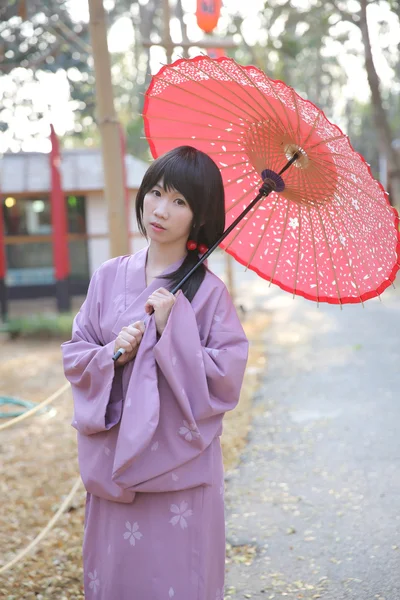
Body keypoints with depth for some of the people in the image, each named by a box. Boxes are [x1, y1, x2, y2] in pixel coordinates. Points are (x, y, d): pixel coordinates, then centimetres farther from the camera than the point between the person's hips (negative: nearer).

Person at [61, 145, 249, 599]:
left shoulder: (208, 292, -7)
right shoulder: (109, 277, 4)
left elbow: (225, 379, -11)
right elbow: (73, 356, 7)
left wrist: (173, 329, -18)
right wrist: (112, 355, -13)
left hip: (179, 467, -3)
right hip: (113, 459, 3)